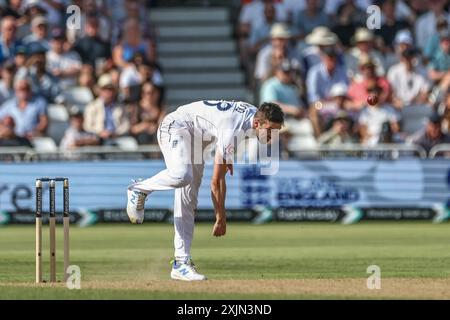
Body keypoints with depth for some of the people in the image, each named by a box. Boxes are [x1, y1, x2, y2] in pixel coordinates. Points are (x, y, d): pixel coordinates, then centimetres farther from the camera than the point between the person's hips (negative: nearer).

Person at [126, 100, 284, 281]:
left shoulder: (255, 114, -6)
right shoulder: (232, 130, -32)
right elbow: (217, 180, -27)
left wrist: (227, 157, 20)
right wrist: (221, 219, -23)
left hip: (194, 137, 9)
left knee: (188, 201, 2)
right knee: (182, 175, -37)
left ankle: (181, 262, -2)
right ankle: (139, 190, -10)